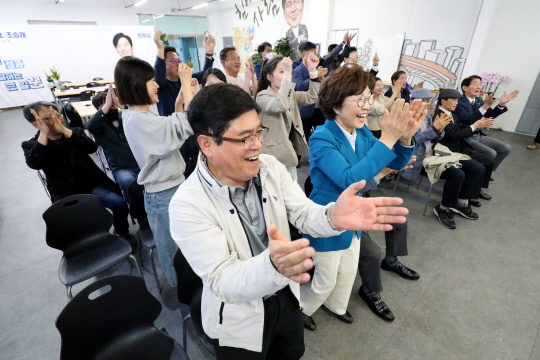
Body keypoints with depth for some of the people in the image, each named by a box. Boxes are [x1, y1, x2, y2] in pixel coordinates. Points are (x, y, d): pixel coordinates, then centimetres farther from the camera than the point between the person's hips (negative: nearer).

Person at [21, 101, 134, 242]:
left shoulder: (75, 132, 8)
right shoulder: (31, 145, 4)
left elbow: (92, 147, -12)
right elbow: (34, 164, -18)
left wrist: (65, 130, -21)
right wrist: (43, 134, -20)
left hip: (92, 185, 1)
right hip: (65, 197, -1)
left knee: (120, 203, -21)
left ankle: (122, 232, 5)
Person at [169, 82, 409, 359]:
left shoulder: (271, 166, -12)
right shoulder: (187, 204, -28)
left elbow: (304, 214, -15)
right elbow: (222, 280, -31)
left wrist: (333, 217, -38)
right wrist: (272, 265, -53)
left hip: (286, 296, 5)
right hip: (238, 322, -4)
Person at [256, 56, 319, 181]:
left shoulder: (290, 94, 11)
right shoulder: (262, 96, -12)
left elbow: (312, 97, 1)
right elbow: (281, 105, -32)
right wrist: (287, 73, -31)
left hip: (289, 153, 7)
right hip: (274, 157, -7)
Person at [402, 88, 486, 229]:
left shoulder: (426, 116, 14)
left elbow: (435, 139, 14)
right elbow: (412, 140, -21)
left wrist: (440, 129, -7)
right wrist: (434, 128, -23)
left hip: (434, 153, 9)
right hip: (420, 158, -9)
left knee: (478, 169, 0)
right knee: (458, 175, -27)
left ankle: (462, 202, 15)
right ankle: (443, 209, -3)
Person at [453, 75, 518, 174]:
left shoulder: (479, 100, 11)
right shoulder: (459, 102, -16)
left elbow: (490, 115, 11)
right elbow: (468, 120, -28)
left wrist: (501, 104, -6)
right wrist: (485, 105, -35)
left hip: (479, 135, 9)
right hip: (466, 138, -9)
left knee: (506, 148, 5)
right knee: (491, 153, -23)